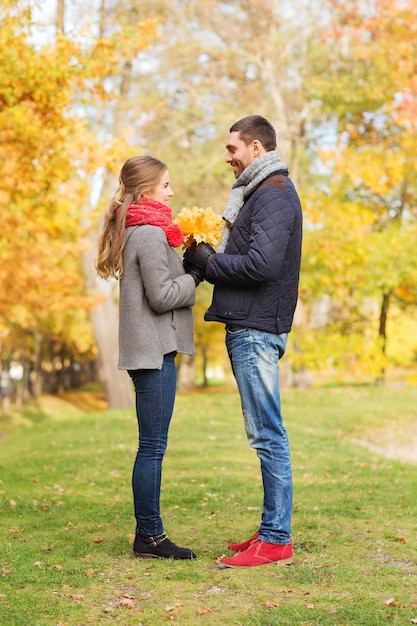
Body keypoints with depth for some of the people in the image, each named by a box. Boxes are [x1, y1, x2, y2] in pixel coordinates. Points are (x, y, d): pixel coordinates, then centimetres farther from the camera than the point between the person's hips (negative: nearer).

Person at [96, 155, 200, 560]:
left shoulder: (135, 230, 16)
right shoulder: (150, 234, -14)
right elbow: (162, 296, -17)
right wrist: (197, 274, -4)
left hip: (150, 348, 10)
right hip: (153, 349, -10)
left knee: (151, 446, 12)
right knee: (152, 447, -4)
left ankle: (148, 533, 18)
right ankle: (149, 536, 3)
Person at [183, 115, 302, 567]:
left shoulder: (273, 195, -11)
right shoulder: (262, 192, 21)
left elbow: (261, 264, -23)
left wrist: (207, 262, -10)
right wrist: (209, 258, 4)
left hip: (257, 330, -11)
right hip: (248, 326, 11)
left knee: (267, 434, -7)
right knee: (265, 433, 12)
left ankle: (276, 539, -3)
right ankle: (272, 530, 19)